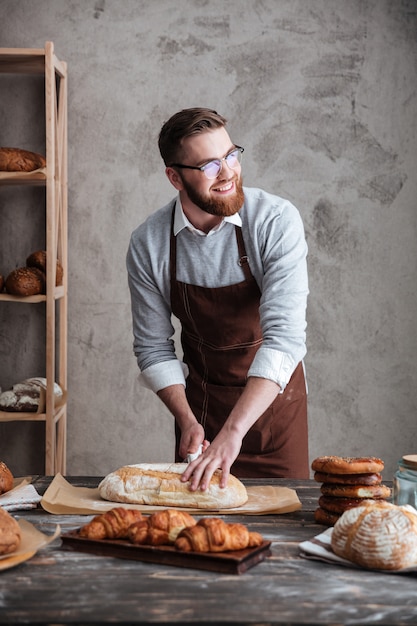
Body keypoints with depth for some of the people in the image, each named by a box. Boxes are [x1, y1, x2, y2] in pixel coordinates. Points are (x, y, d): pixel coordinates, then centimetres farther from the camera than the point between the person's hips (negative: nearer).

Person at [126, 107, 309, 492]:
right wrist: (187, 421, -16)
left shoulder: (277, 221, -23)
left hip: (273, 394, -1)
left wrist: (234, 431, -38)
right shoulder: (147, 244, -13)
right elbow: (154, 346, -3)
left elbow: (285, 336, -30)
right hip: (200, 400, 2)